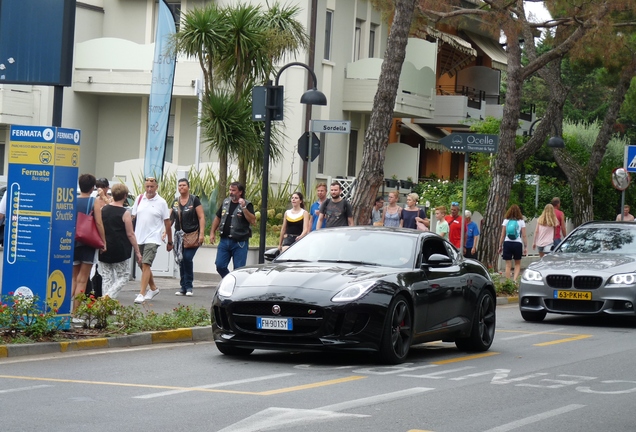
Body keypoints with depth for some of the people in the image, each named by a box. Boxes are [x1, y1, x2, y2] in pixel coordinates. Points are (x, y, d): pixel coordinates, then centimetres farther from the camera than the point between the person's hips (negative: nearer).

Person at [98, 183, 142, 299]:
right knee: (123, 276, 7)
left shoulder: (103, 210, 4)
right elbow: (130, 234, -9)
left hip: (104, 250, 4)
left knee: (106, 278, 11)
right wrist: (137, 252, -4)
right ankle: (109, 296, -12)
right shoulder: (125, 213, -9)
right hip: (119, 251, -4)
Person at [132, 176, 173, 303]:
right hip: (139, 238, 5)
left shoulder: (161, 202, -3)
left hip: (152, 239, -5)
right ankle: (153, 288, 34)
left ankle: (142, 293, -18)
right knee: (142, 265, 15)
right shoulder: (139, 199, 7)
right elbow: (133, 217, 11)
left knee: (146, 264, -15)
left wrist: (170, 242, 4)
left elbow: (167, 223, 1)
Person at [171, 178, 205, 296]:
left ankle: (188, 287, -5)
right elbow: (171, 219, 18)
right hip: (179, 236, 5)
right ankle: (183, 287, 11)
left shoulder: (194, 200, -3)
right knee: (181, 261, 5)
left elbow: (201, 217, -6)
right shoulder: (175, 202, 11)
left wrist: (201, 234, -13)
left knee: (187, 258, -16)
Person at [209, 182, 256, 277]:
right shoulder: (226, 202, 11)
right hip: (224, 240, 5)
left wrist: (244, 207, -25)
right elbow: (217, 218, 20)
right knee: (220, 266, 3)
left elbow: (253, 221, -19)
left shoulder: (247, 205, -6)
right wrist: (212, 232, 14)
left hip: (239, 243, -5)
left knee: (239, 269, -2)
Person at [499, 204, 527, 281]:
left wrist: (500, 246, 8)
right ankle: (515, 279, -7)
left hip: (507, 243, 0)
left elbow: (502, 235, 2)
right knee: (517, 264, 13)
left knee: (508, 265, 5)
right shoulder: (521, 222, 2)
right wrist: (525, 247, 5)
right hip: (517, 244, 0)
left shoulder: (506, 221, 4)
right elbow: (524, 236, -1)